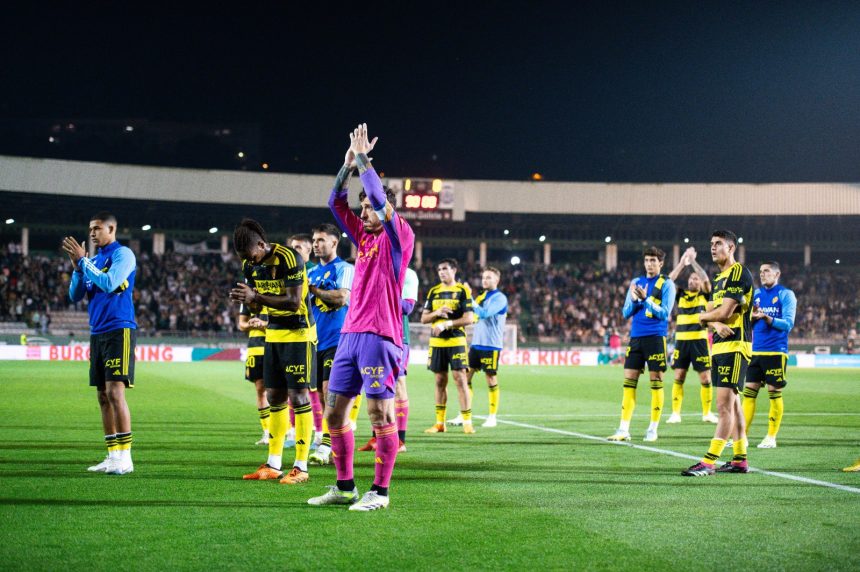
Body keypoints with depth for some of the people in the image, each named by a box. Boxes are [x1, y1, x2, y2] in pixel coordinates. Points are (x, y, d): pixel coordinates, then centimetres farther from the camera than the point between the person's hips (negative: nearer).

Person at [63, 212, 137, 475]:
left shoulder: (123, 254, -6)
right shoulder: (93, 260, 17)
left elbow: (109, 283, -20)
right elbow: (75, 296, 14)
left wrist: (83, 261, -14)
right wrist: (77, 267, 0)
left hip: (119, 330, -8)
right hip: (97, 333, 8)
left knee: (115, 391, -14)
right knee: (103, 396, 6)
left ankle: (125, 457, -13)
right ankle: (113, 456, 11)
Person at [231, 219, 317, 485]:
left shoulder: (289, 259, -20)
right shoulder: (250, 265, 3)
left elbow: (294, 302, -26)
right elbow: (258, 307, 8)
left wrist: (256, 297, -32)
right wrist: (245, 299, -15)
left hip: (298, 333, -7)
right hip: (273, 333, 7)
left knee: (298, 395, -8)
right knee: (274, 397, 9)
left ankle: (301, 467, -4)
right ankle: (273, 465, 15)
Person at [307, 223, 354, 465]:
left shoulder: (344, 269, -4)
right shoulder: (312, 273, 17)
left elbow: (342, 298, -18)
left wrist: (313, 290, -13)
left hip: (336, 339, -7)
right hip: (316, 340, 7)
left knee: (329, 389, -14)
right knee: (321, 393, 7)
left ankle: (325, 446, -16)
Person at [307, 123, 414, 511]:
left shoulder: (398, 237, -2)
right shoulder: (364, 238, 18)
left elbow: (379, 197, -13)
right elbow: (337, 203, 17)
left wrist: (363, 159, -5)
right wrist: (349, 163, 9)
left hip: (379, 336, -8)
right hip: (350, 334, 8)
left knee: (380, 412, -7)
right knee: (334, 410, 8)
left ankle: (379, 491, -3)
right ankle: (344, 487, 15)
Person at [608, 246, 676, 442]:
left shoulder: (666, 284, 0)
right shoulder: (636, 282, 14)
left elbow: (664, 313, -9)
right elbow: (626, 313, 13)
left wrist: (646, 299, -20)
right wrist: (634, 300, -7)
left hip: (656, 337, -5)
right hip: (636, 337, 5)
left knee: (656, 382, -1)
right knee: (629, 382, 1)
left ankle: (653, 429, 5)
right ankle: (624, 430, 2)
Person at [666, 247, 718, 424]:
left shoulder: (704, 296, 6)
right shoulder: (681, 295, 11)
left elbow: (706, 280, -12)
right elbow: (669, 281, -2)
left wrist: (693, 261, -13)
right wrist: (682, 263, -9)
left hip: (699, 340, -2)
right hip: (681, 340, 2)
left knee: (705, 378, -1)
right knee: (678, 377, 1)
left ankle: (707, 413, 10)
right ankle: (675, 413, 4)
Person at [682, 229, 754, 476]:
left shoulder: (739, 273, -11)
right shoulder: (718, 278, 20)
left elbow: (724, 312, -17)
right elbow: (712, 312, 14)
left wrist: (704, 316, 3)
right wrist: (716, 324, -10)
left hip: (734, 346, -10)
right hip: (720, 345, 10)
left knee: (724, 405, -12)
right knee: (732, 404, 12)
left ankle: (709, 462, -17)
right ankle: (740, 459, 17)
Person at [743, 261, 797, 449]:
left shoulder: (785, 294, -2)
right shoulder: (757, 293, 14)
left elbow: (788, 324, -9)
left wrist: (766, 318, -21)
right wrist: (752, 316, -5)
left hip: (776, 352, -5)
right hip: (756, 351, 5)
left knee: (775, 393, -2)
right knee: (748, 391, 1)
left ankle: (771, 437, 5)